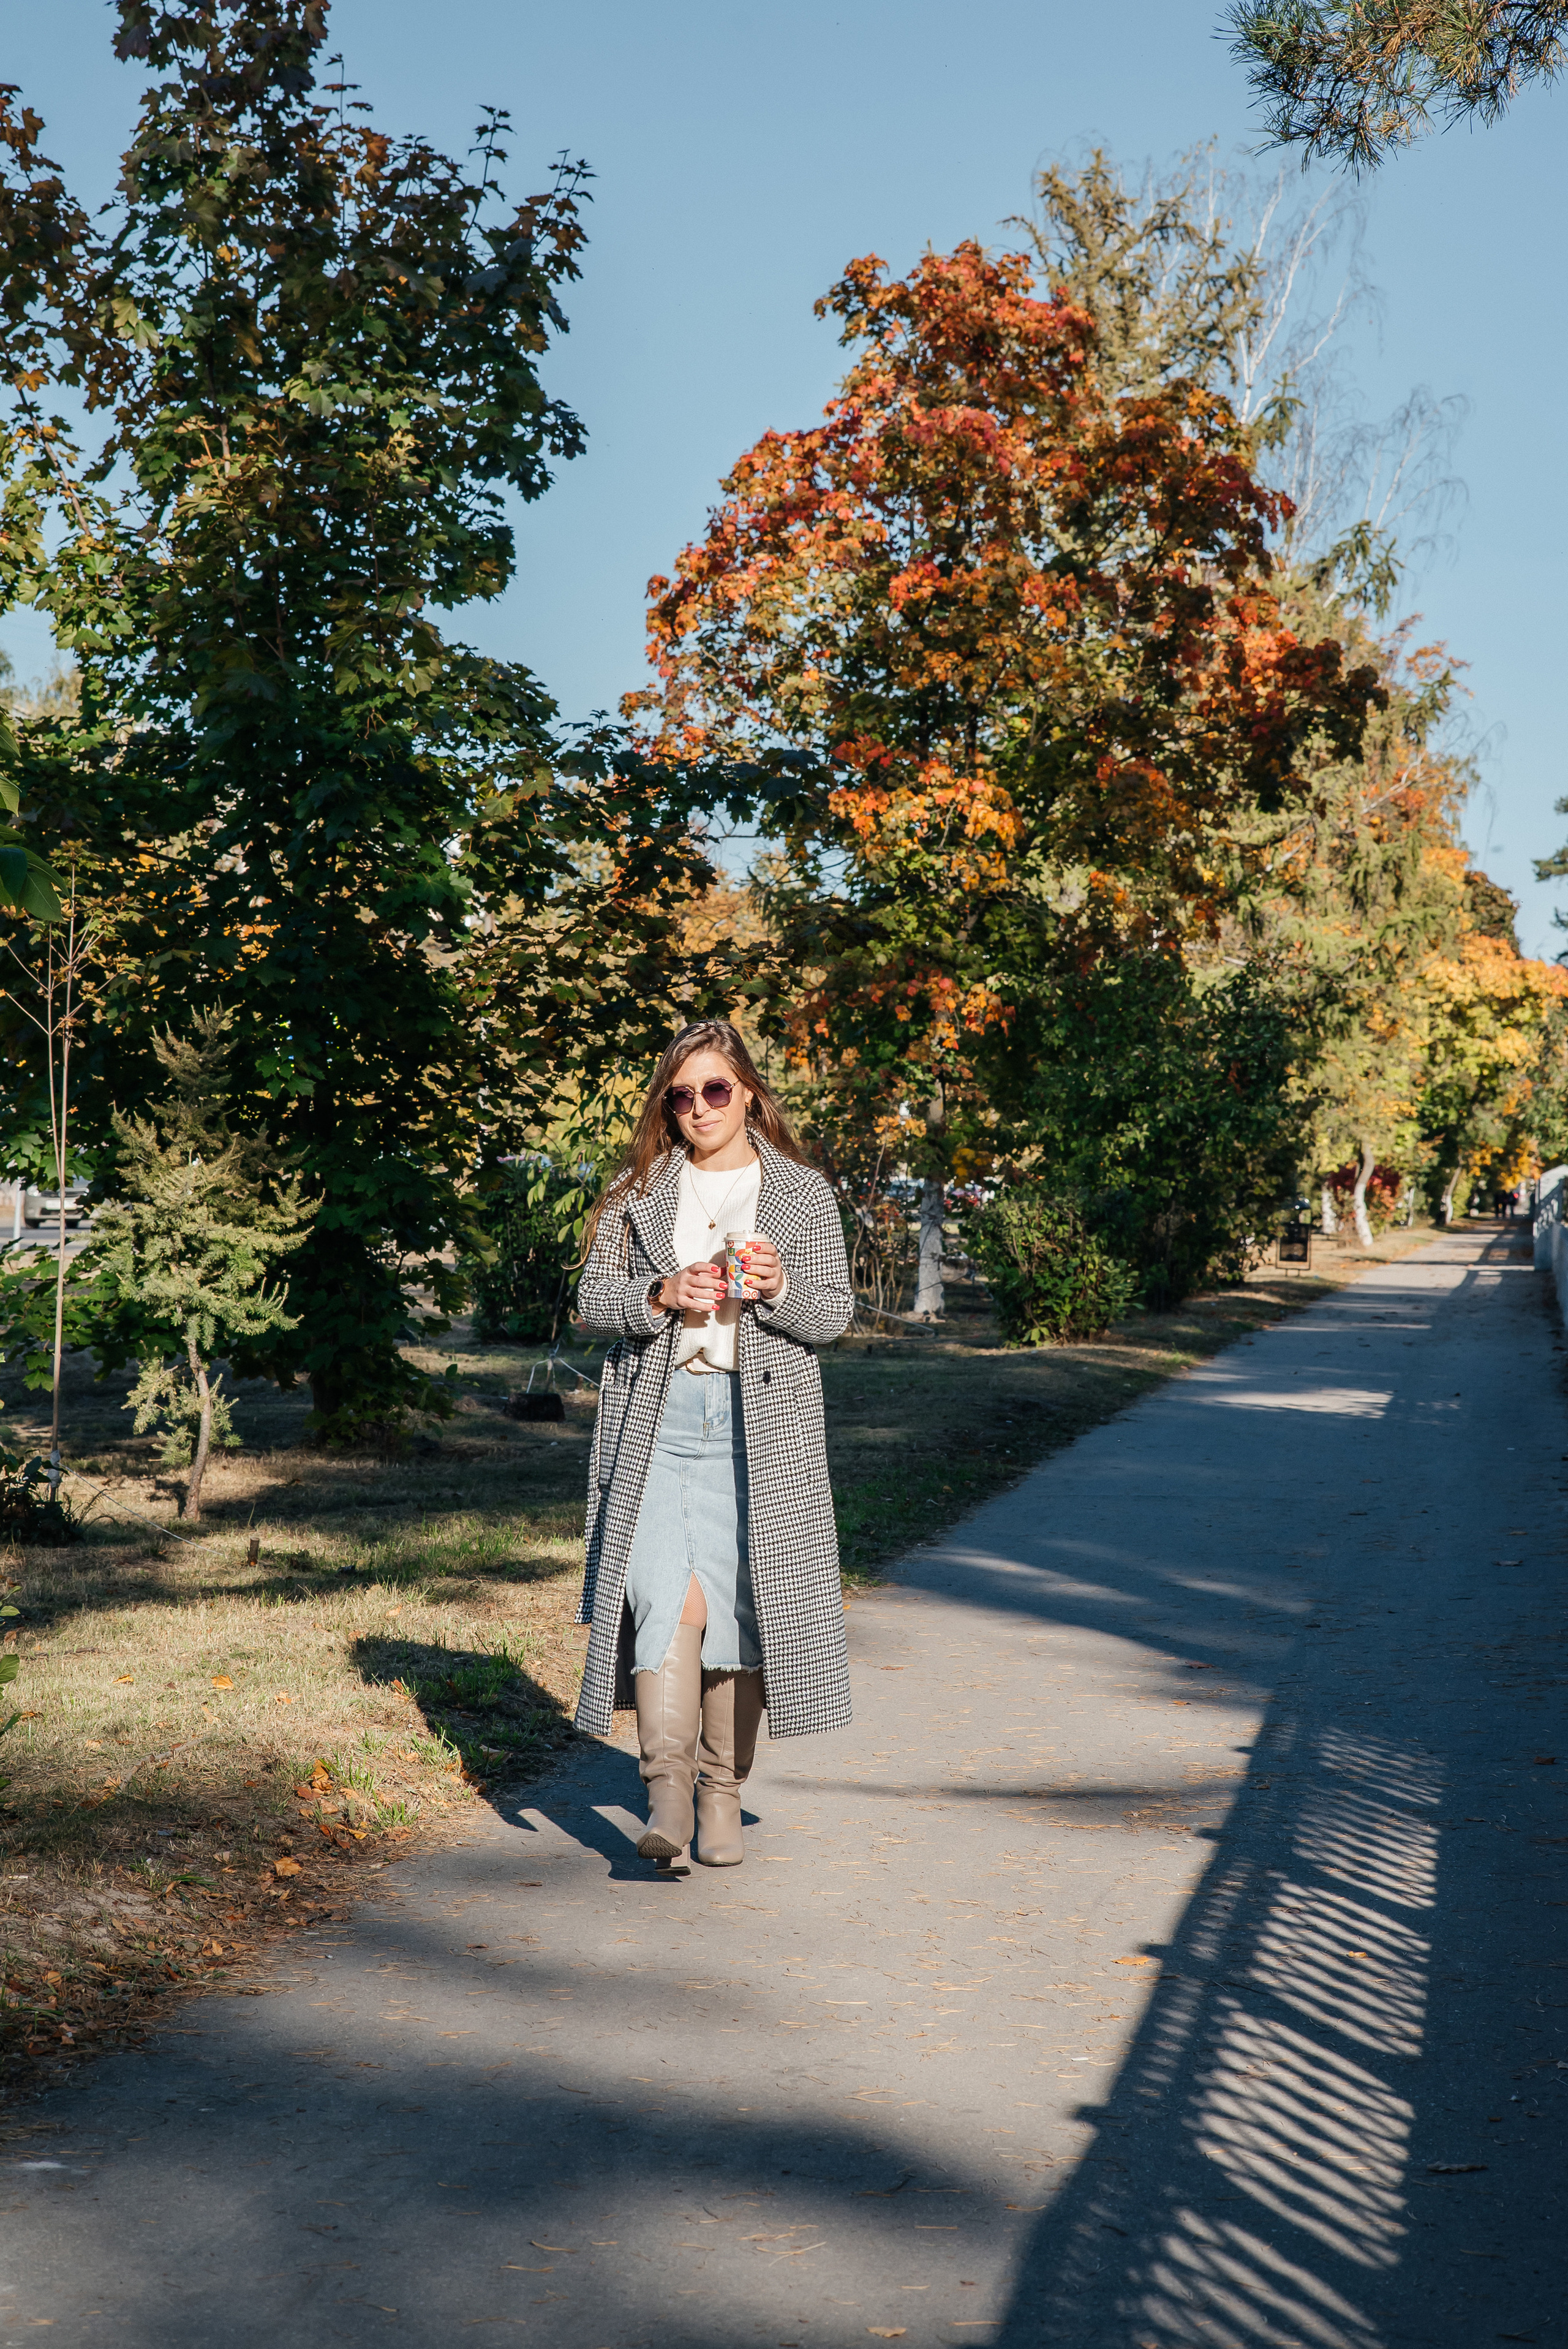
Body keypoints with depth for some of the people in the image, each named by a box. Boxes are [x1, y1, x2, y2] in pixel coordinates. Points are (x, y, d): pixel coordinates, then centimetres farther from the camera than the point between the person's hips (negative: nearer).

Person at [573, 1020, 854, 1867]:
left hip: (762, 1424, 0)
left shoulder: (802, 1193, 9)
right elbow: (592, 1299, 7)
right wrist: (662, 1296, -12)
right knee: (667, 1596, -15)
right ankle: (667, 1789, -16)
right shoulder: (635, 1192, 11)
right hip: (655, 1420, 0)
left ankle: (721, 1795, 12)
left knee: (741, 1607, 0)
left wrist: (778, 1289, -14)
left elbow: (834, 1313, 6)